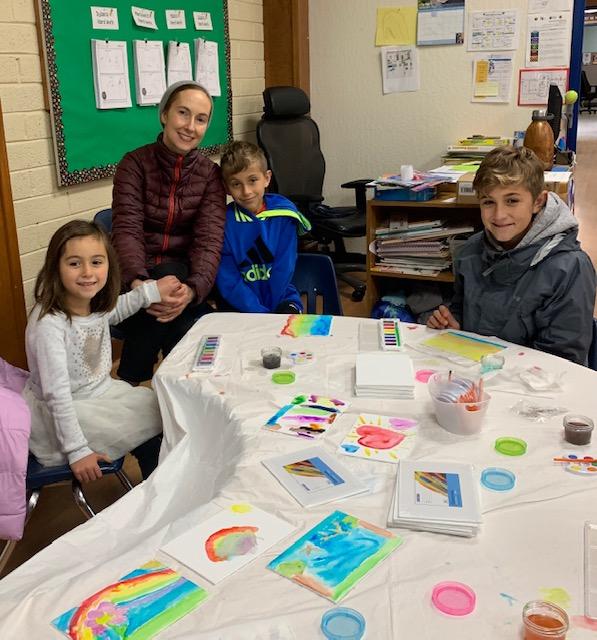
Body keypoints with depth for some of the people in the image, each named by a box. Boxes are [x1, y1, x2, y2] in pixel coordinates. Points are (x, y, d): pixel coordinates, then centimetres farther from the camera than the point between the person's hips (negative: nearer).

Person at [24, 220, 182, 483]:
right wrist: (77, 451, -25)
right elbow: (57, 395, -29)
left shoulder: (95, 301, -8)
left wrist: (151, 291, 13)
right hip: (63, 412, -7)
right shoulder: (49, 324, -31)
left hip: (102, 391, 8)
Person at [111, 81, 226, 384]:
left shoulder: (210, 173, 0)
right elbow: (127, 228, -15)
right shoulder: (135, 163, -3)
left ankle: (128, 384, -11)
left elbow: (209, 239, -12)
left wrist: (193, 288, -34)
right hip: (137, 276, -2)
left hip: (184, 274, 2)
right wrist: (137, 282, -37)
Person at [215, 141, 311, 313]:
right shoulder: (224, 221, -7)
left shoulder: (283, 214, -4)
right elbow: (227, 281, -9)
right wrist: (260, 313, -16)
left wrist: (272, 311, -9)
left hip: (280, 300, 1)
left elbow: (284, 269, -4)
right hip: (239, 304, 0)